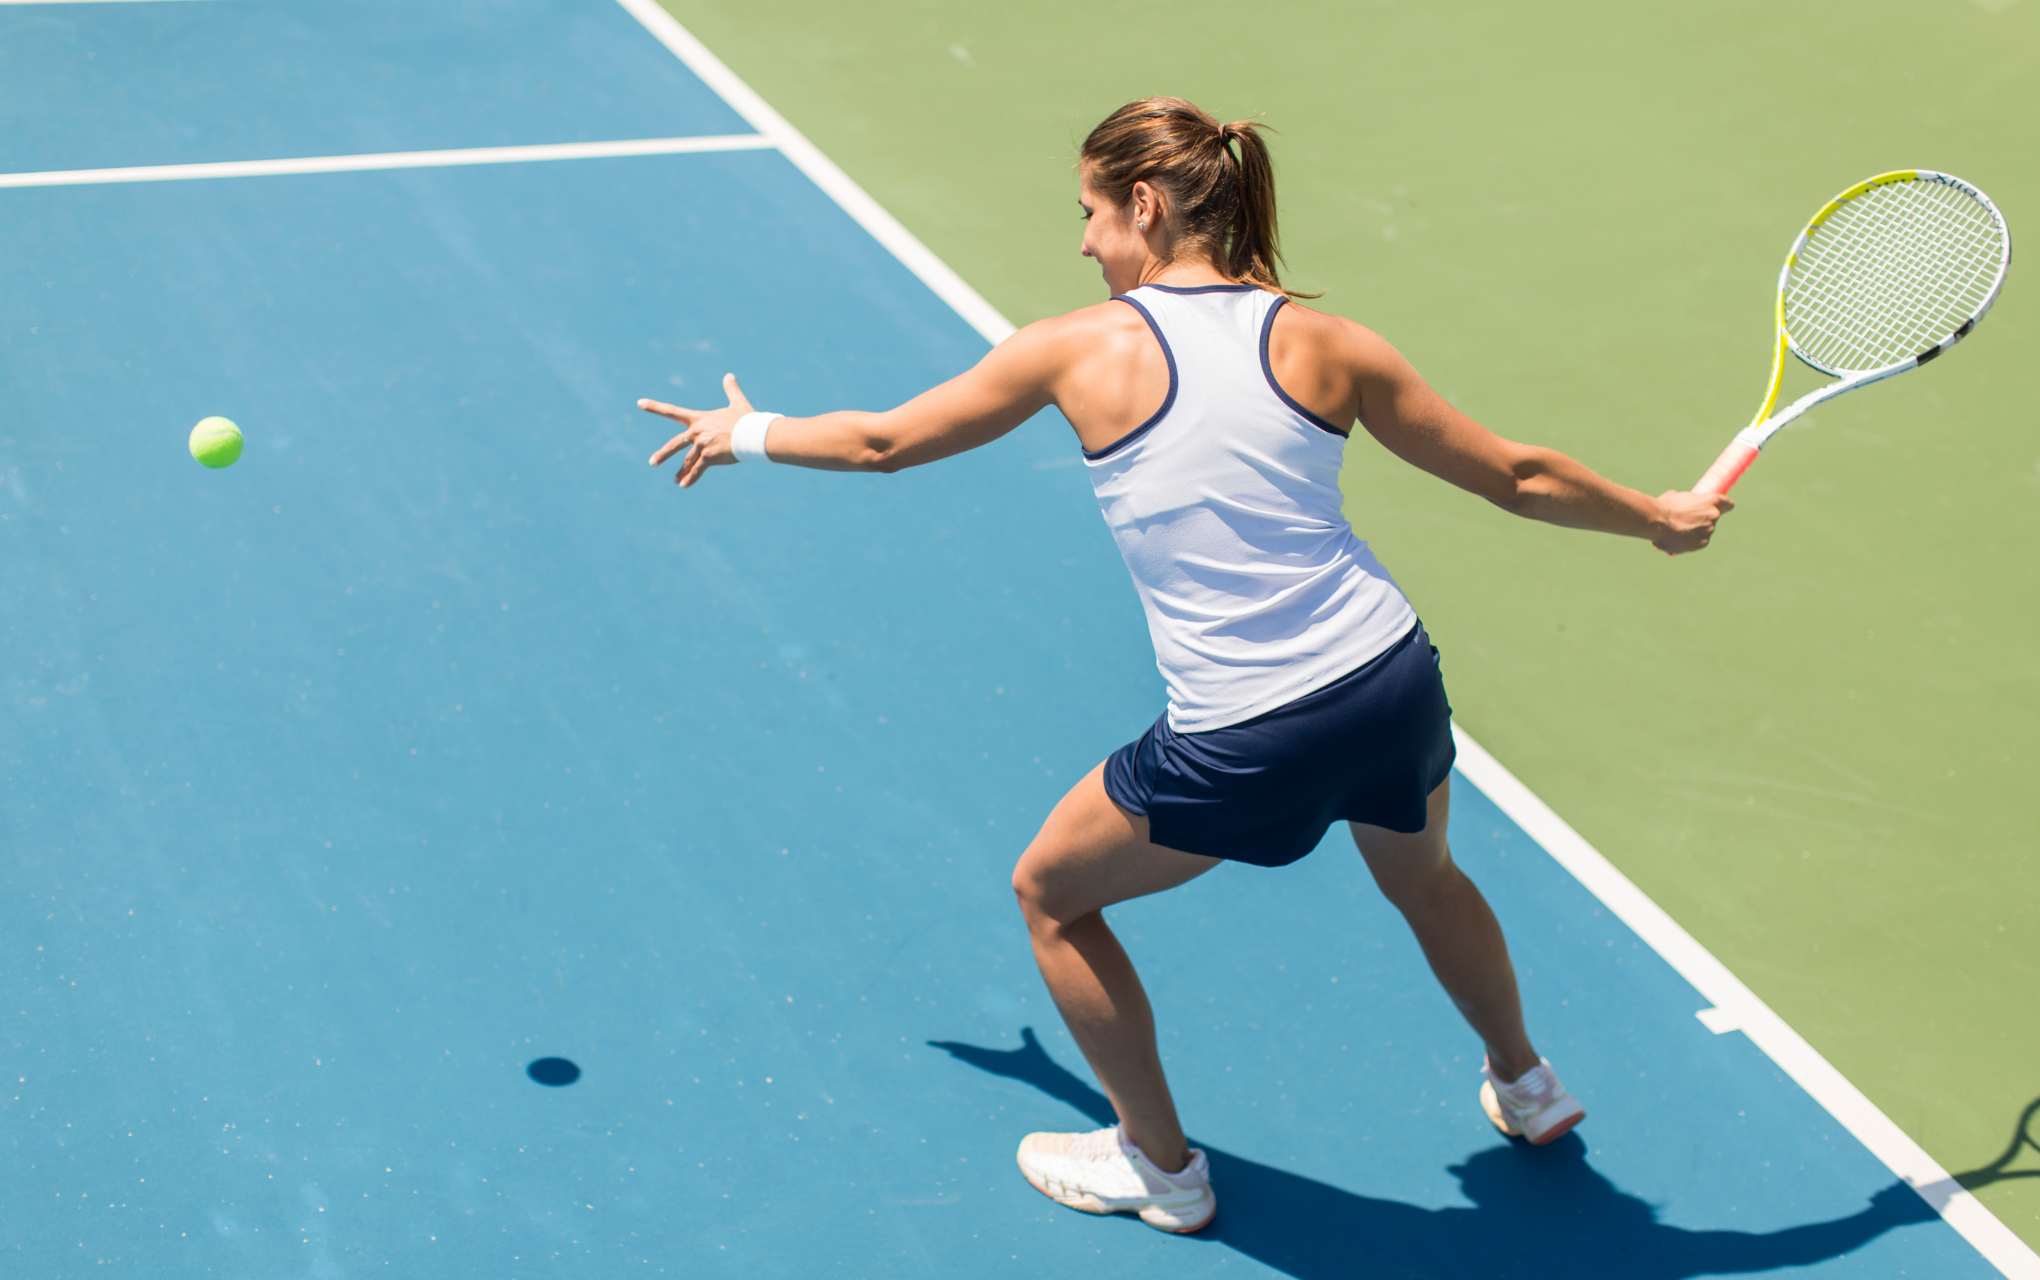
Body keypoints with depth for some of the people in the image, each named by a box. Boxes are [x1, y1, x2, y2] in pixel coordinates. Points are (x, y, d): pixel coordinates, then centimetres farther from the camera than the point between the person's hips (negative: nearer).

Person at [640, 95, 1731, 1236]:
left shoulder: (1080, 348, -5)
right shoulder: (1322, 341, 2)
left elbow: (883, 441, 7)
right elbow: (1517, 476, 6)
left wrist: (744, 434, 26)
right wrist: (1658, 516, 24)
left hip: (1242, 746, -5)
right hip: (1397, 683, 5)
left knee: (1051, 893, 22)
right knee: (1426, 878, 36)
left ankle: (1161, 1166, 34)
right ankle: (1526, 1087, 59)